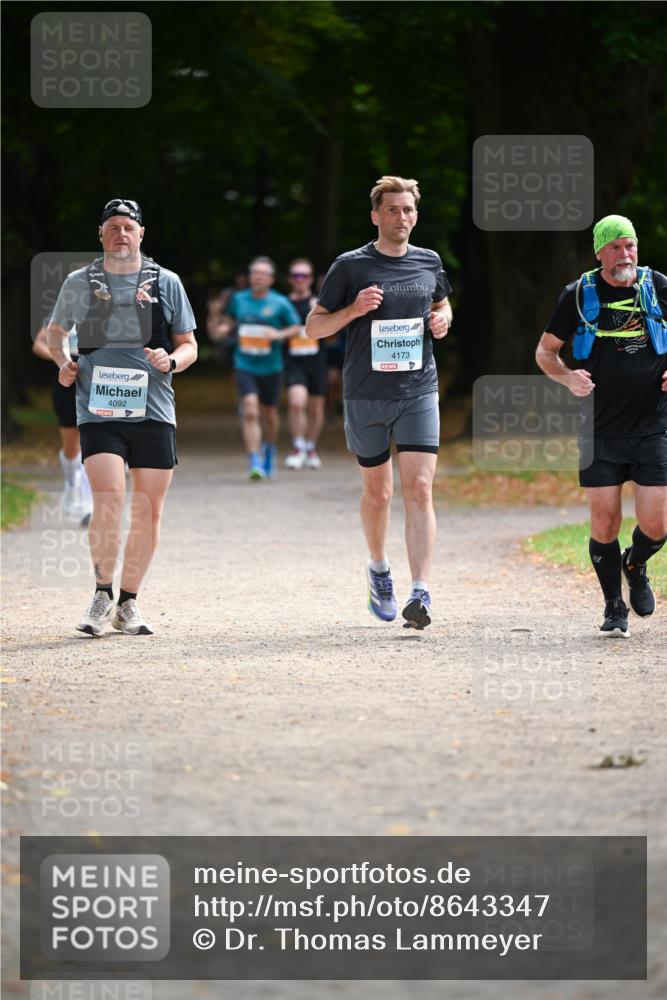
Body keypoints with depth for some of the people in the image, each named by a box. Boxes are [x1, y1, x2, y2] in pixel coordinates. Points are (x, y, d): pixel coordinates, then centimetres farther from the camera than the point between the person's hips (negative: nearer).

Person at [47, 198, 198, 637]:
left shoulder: (166, 283, 8)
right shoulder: (80, 283, 8)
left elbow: (189, 345, 13)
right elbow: (56, 331, 24)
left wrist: (172, 361, -9)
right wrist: (63, 362, 4)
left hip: (153, 411, 2)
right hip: (99, 411, -2)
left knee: (149, 510, 2)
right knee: (108, 500, -17)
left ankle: (129, 603, 16)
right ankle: (103, 596, -2)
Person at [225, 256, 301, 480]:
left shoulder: (280, 303, -3)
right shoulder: (239, 299, 3)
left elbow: (296, 328, 3)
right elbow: (231, 318, 23)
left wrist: (279, 334, -15)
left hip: (271, 367, 0)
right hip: (245, 366, 0)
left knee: (269, 414, 15)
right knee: (250, 412, -17)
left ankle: (270, 451, 44)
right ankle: (254, 463, -20)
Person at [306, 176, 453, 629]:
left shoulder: (429, 263, 7)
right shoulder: (351, 266, -2)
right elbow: (314, 326, 2)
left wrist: (442, 319, 4)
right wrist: (354, 310, -16)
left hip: (419, 392, 1)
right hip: (366, 395, -1)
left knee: (420, 490, -13)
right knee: (377, 492, 11)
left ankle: (420, 593, -19)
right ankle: (379, 569, 39)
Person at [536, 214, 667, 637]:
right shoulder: (579, 295, 1)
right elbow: (546, 351, 10)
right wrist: (568, 377, -11)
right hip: (600, 430, 0)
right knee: (604, 525, -2)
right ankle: (615, 607, 18)